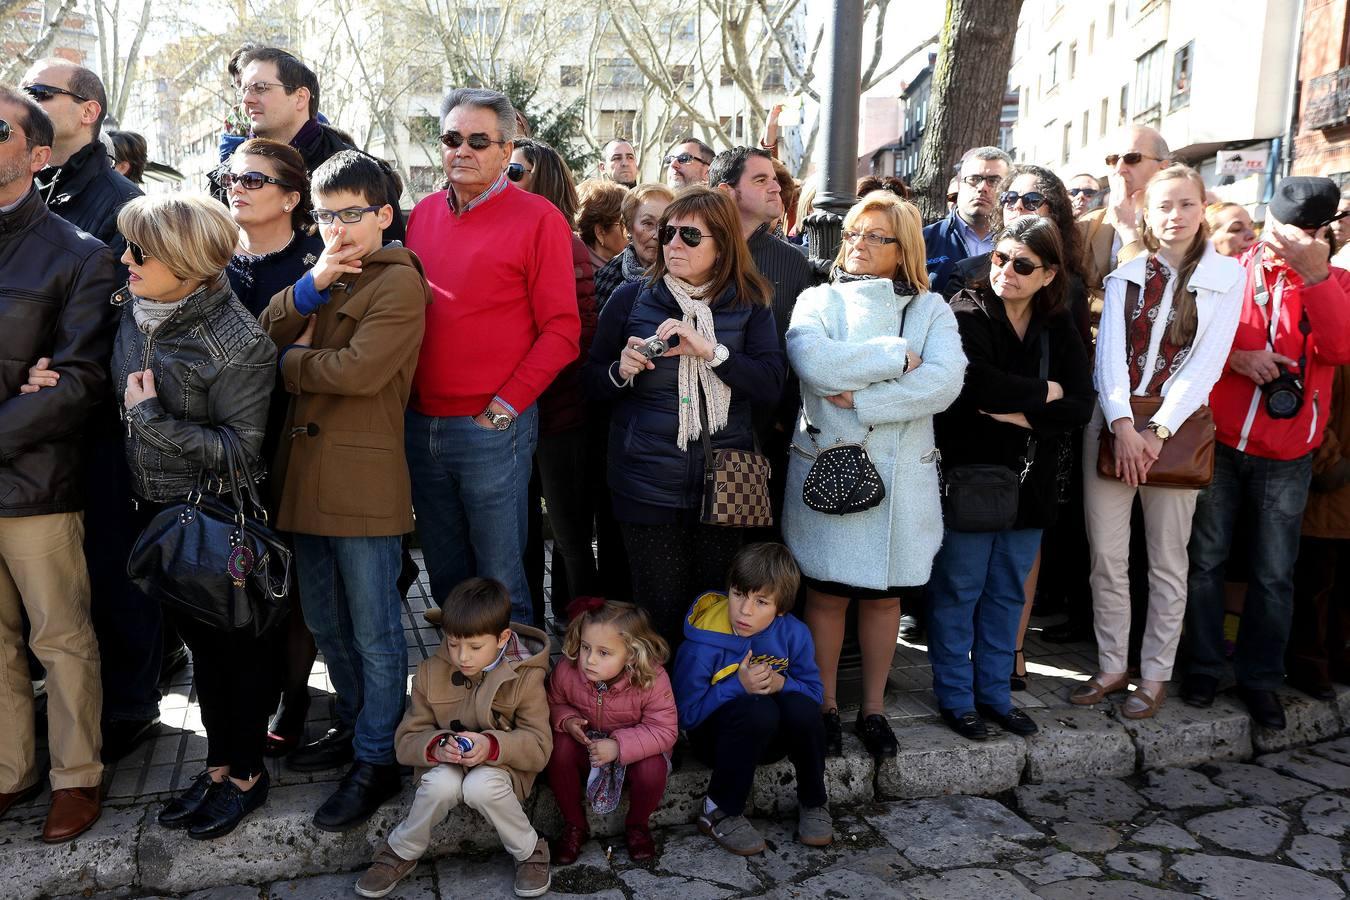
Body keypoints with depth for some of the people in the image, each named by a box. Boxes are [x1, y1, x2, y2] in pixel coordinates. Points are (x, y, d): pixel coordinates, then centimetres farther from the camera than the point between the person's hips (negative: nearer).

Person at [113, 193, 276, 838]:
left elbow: (241, 448, -22)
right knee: (199, 640, 19)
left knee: (236, 646, 10)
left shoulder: (236, 343, -23)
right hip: (156, 508, 7)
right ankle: (218, 765, 35)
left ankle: (246, 773, 29)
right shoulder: (133, 311, 0)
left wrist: (151, 417, -23)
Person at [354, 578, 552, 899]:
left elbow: (539, 747, -14)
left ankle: (530, 852, -9)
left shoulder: (525, 678, -12)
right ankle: (400, 854, -5)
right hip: (443, 764, 2)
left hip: (500, 764, -2)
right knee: (441, 784, -33)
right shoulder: (431, 672, -5)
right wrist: (436, 746, -26)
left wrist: (491, 745, -32)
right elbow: (407, 741, -2)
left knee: (481, 786, -36)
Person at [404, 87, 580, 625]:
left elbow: (562, 330, -10)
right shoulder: (423, 214, 10)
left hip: (493, 426, -5)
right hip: (420, 424, 6)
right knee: (444, 575, 18)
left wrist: (506, 405, -13)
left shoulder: (538, 219, -7)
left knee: (500, 579, 4)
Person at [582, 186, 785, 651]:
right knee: (661, 612, 3)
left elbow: (771, 386, -7)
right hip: (648, 485, -1)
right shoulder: (631, 299, 3)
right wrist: (621, 371, -15)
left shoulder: (748, 304, 4)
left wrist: (710, 350, -18)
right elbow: (592, 383, 7)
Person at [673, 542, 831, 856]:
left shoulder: (793, 634, -10)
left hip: (772, 737, 4)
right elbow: (688, 715, -17)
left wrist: (780, 683, -24)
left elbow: (814, 692, -2)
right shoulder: (703, 644, -21)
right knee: (758, 710, -35)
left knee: (800, 707, -29)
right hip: (717, 736, -4)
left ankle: (813, 803, -3)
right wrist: (739, 686, -28)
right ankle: (719, 812, -16)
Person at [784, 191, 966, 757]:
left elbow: (945, 381, -12)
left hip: (900, 474, 1)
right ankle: (825, 706, 21)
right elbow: (813, 363, -17)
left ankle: (873, 709, 25)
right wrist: (896, 354, -12)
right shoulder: (818, 301, 5)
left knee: (884, 596, 10)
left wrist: (861, 401, -18)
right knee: (827, 594, 4)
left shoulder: (930, 309, 7)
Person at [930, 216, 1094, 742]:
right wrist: (1044, 392, -14)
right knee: (958, 592, 6)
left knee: (1008, 594, 15)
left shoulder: (1058, 328, 7)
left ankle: (994, 693, 29)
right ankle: (955, 697, 21)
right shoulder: (966, 314, -9)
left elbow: (1081, 406, -2)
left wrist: (1022, 415, -17)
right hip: (969, 477, -5)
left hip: (1028, 482, 5)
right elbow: (975, 382, -27)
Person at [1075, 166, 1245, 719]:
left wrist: (1159, 431, -14)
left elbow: (1207, 362, -5)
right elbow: (1110, 353, -2)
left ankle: (1155, 675, 17)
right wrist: (1123, 426, -15)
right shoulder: (1125, 275, 8)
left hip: (1175, 429, -2)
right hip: (1112, 424, 2)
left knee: (1167, 561, 4)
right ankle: (1112, 667, 16)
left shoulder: (1227, 276, 3)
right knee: (1106, 555, 3)